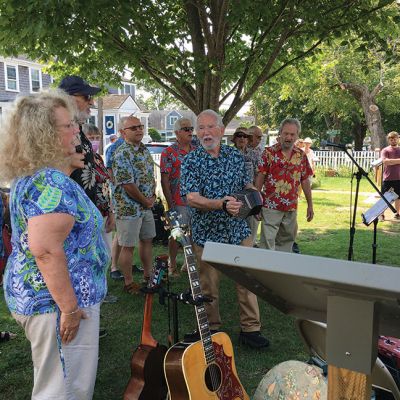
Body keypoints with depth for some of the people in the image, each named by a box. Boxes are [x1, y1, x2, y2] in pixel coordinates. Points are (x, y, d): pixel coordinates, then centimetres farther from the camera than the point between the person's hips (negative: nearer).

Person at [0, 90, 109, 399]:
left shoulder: (31, 174, 7)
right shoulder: (52, 183, -24)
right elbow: (46, 250, -30)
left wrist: (68, 168, 11)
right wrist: (69, 308, -24)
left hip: (31, 293, 10)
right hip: (56, 301, -10)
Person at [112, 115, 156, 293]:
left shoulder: (144, 149, 10)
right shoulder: (122, 154, -18)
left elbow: (151, 175, 18)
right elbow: (127, 184, -23)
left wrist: (153, 196, 3)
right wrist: (146, 201, -13)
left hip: (147, 206, 9)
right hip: (129, 208, -9)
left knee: (147, 240, 18)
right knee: (128, 246, 3)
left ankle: (148, 275, 34)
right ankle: (129, 283, 16)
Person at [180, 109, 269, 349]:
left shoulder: (236, 156, 5)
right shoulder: (191, 161, -6)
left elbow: (247, 185, 15)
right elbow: (192, 199, -16)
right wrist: (221, 204, -31)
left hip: (239, 230, 3)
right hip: (207, 233, -2)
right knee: (209, 286, 10)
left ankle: (250, 329, 21)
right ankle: (212, 329, 29)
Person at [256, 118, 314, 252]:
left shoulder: (301, 155, 6)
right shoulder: (269, 152, -5)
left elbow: (305, 181, 10)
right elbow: (260, 177, -4)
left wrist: (310, 205, 10)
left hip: (292, 207, 4)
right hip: (271, 206, -4)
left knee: (286, 241, 14)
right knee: (267, 242, -5)